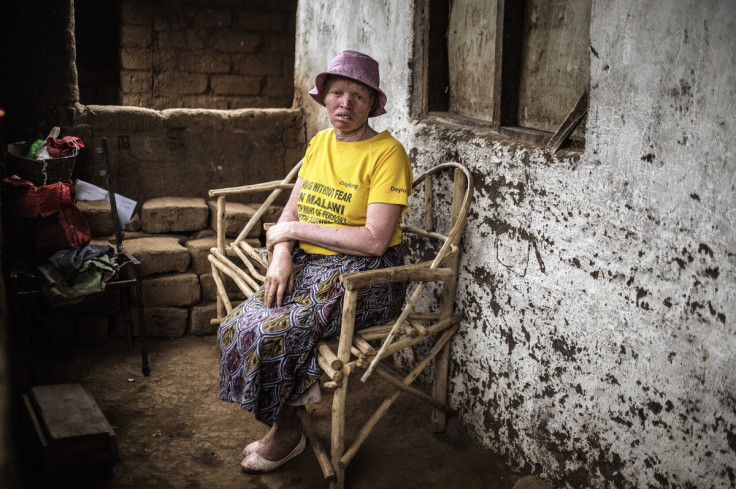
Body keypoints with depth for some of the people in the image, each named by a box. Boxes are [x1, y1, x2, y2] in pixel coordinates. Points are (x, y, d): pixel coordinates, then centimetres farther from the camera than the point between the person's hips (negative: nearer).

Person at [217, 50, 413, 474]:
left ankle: (286, 431, 2)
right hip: (306, 265, 7)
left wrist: (296, 230, -14)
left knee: (271, 330, -24)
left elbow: (374, 240, -20)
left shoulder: (387, 153, -11)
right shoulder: (319, 143, 12)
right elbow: (291, 212, 12)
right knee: (238, 325, -16)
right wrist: (281, 254, -11)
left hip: (361, 277, -7)